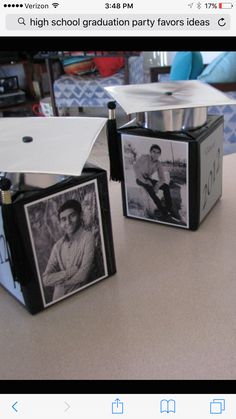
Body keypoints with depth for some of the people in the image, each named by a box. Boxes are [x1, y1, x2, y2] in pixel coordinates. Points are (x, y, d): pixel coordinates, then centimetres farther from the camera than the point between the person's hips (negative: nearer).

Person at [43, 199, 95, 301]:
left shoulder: (88, 237, -7)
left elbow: (83, 275, -12)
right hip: (57, 299, 3)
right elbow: (46, 279, 0)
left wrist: (59, 280, 0)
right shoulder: (58, 246, 7)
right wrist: (68, 272, -13)